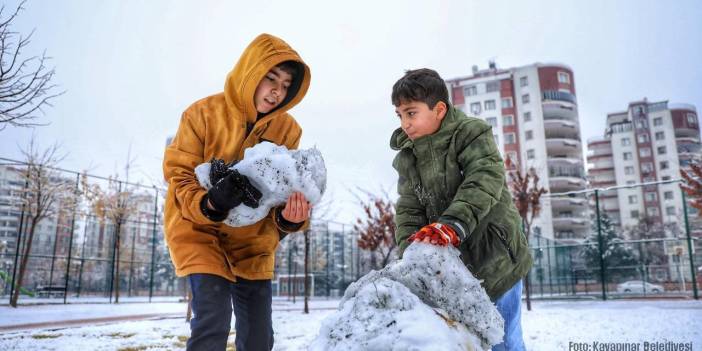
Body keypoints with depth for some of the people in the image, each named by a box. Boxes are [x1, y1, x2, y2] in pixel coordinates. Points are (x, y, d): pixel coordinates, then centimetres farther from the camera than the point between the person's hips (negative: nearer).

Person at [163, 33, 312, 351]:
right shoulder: (204, 113, -13)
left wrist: (290, 217, -30)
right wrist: (209, 203, -31)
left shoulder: (287, 129, -5)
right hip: (199, 231, -3)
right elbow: (179, 175, -10)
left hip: (252, 241, 4)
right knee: (212, 321, -19)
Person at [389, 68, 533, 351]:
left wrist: (453, 224, -39)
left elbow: (485, 181, -24)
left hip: (495, 257, -4)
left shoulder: (470, 133, -8)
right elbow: (409, 211, 0)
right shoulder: (406, 158, 6)